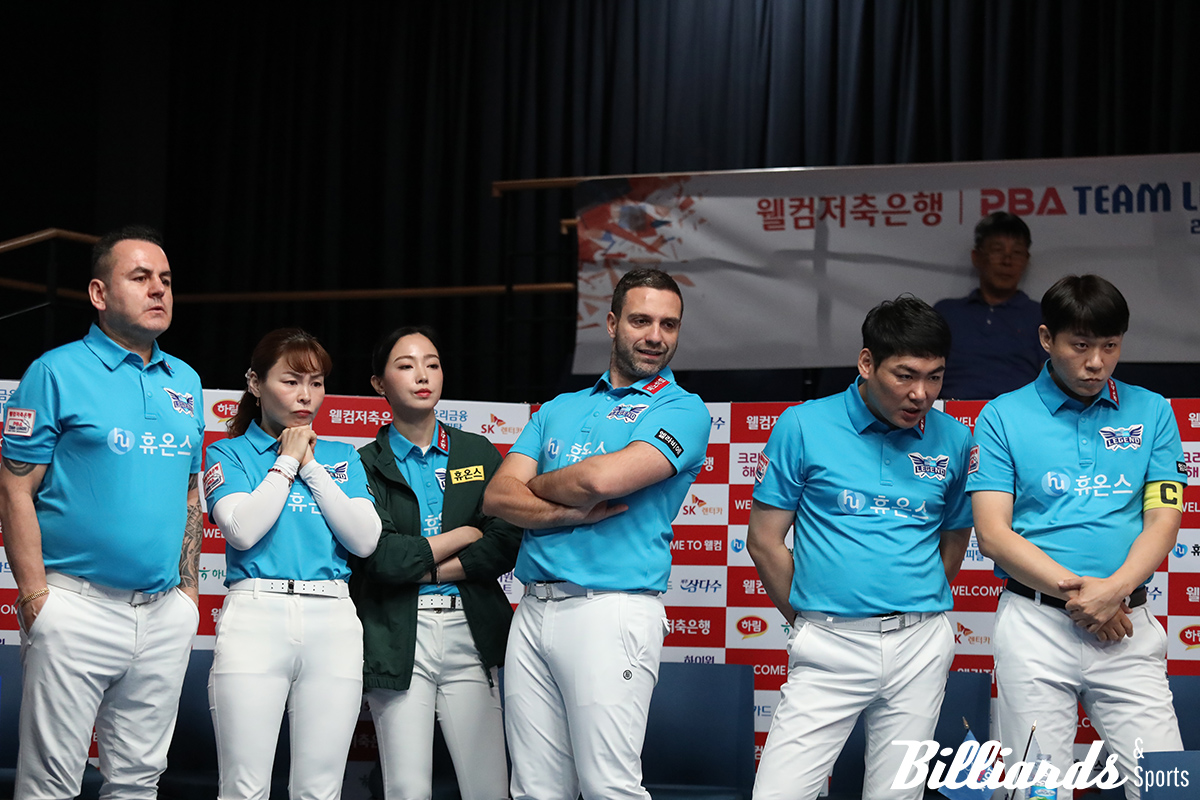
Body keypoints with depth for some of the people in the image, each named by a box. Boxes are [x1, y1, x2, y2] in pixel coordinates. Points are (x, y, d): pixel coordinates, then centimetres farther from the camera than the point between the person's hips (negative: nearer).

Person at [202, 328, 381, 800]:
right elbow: (243, 530, -10)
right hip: (255, 616, -3)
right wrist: (288, 461, 0)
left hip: (333, 620, 3)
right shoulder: (228, 453, 9)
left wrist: (312, 466, 2)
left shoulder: (341, 458, 17)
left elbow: (365, 541, 2)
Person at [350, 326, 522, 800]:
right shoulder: (365, 465, 6)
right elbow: (380, 558, -8)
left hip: (471, 633, 2)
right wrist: (464, 535, -2)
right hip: (398, 640, -2)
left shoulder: (478, 453, 13)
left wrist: (423, 569, -7)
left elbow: (506, 545, 1)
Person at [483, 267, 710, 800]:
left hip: (610, 611, -6)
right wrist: (571, 512, -9)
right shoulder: (559, 409, 20)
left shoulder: (680, 410, 1)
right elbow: (498, 496, 8)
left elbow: (601, 478, -15)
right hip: (533, 611, 6)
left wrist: (537, 484, 5)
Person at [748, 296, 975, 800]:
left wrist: (915, 615, 12)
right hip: (829, 646, -2)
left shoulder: (953, 441, 5)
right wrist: (808, 620, 7)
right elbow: (764, 541, 2)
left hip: (921, 648, 2)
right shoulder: (803, 427, -2)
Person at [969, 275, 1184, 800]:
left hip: (1128, 627, 2)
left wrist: (1114, 590, -14)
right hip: (1035, 624, -1)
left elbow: (1163, 520, 3)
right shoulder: (1002, 417, 3)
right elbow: (992, 534, -3)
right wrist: (1079, 593, -12)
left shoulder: (1151, 413, 9)